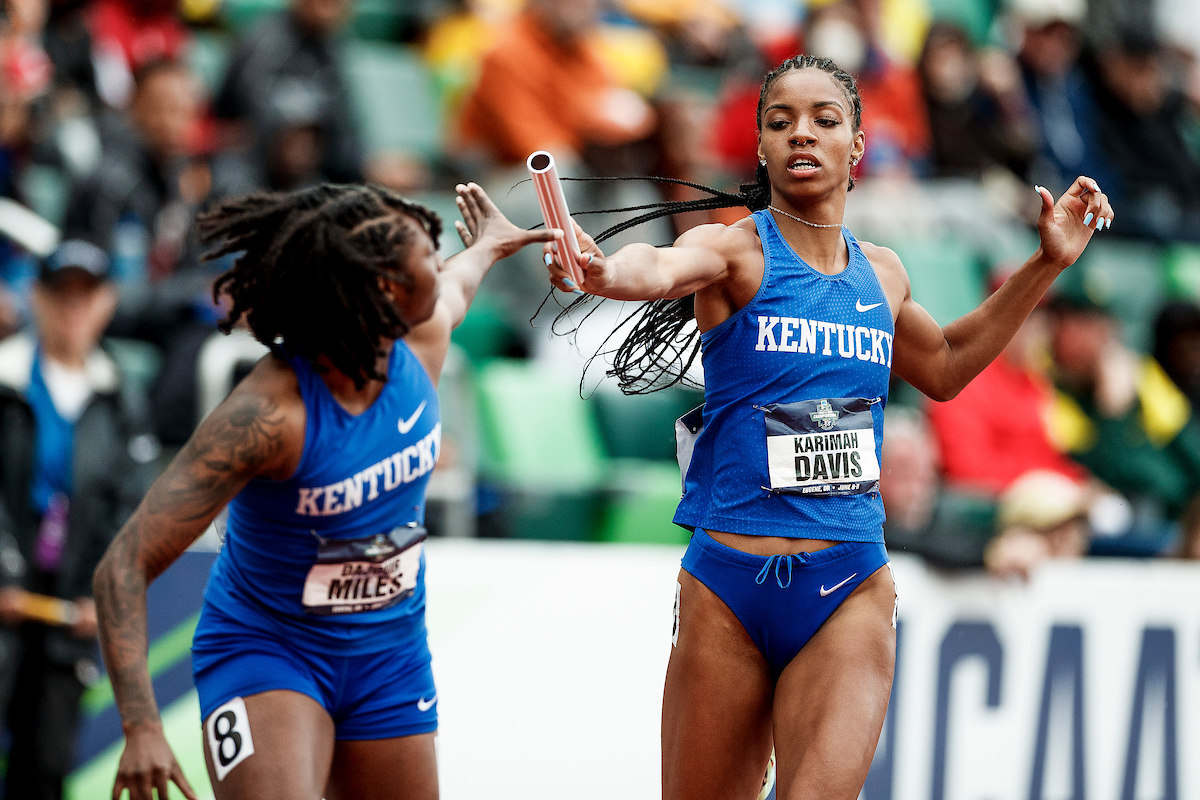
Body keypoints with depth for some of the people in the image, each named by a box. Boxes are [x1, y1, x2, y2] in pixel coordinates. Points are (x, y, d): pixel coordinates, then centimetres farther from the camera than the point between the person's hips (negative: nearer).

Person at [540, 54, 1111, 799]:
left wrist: (1047, 264, 26)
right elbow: (662, 267, -28)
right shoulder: (735, 249, -3)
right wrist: (605, 269, -52)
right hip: (728, 589, -2)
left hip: (850, 593, 2)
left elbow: (943, 366, 33)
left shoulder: (881, 273, 11)